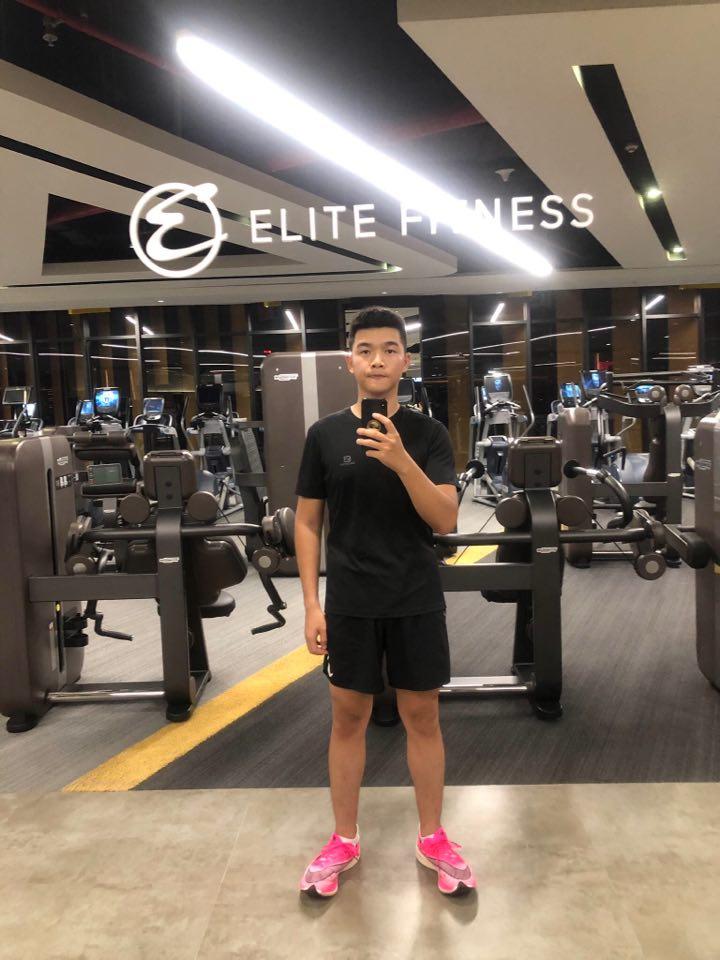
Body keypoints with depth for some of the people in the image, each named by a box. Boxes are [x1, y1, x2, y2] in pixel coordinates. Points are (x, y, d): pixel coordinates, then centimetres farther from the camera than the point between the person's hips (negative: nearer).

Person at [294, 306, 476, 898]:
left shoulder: (428, 434, -4)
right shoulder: (325, 434, -1)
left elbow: (445, 520, -13)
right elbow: (308, 522, 3)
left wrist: (400, 460, -27)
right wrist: (312, 603, -3)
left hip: (417, 601, 0)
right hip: (349, 603, 1)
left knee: (422, 717, 11)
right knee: (349, 718, 11)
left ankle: (432, 838, 29)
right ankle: (345, 841, 29)